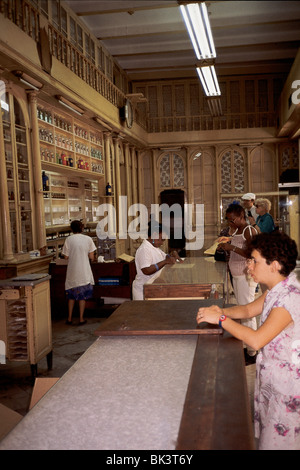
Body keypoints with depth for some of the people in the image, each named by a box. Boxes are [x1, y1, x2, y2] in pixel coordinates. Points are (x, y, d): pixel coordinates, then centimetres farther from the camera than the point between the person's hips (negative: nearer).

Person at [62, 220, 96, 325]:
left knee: (71, 296, 13)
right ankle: (81, 319, 11)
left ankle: (69, 318, 18)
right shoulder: (88, 239, -2)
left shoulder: (69, 239, -4)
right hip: (84, 272, 0)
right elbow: (91, 257, -1)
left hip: (72, 272, 0)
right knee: (82, 296, 9)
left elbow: (66, 256, -2)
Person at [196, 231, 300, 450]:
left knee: (276, 442, 7)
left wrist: (221, 318, -25)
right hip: (269, 374, 9)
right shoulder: (278, 289, 1)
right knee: (264, 435, 21)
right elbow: (249, 310, 12)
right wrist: (222, 311, -7)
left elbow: (256, 340, -34)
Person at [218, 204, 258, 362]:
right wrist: (227, 247, 6)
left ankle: (251, 353, 4)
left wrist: (232, 248, -26)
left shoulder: (249, 231, -15)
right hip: (236, 275, 10)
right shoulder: (236, 231, 13)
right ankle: (247, 347, 25)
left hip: (246, 276, -10)